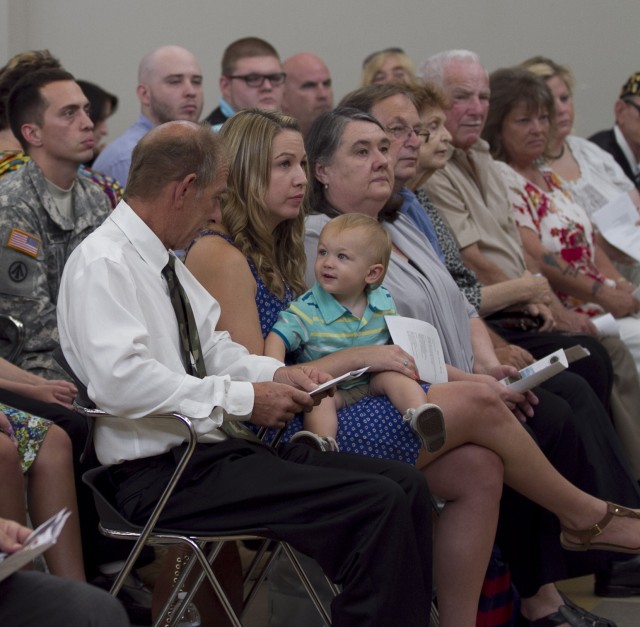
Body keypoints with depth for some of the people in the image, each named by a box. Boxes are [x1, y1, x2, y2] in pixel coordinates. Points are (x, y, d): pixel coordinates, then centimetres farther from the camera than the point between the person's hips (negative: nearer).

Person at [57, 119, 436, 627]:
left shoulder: (166, 262, 18)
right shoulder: (102, 264, -12)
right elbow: (121, 379, -25)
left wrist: (277, 374, 5)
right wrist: (243, 399, -20)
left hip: (216, 448, 10)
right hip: (166, 474, -10)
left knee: (407, 486, -3)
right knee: (377, 504, -23)